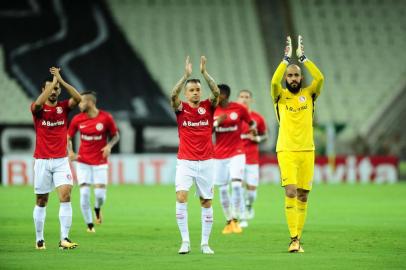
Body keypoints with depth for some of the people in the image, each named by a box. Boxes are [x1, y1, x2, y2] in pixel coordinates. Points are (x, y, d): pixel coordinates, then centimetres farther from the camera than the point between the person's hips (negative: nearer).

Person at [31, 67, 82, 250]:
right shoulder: (38, 109, -1)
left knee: (65, 196, -15)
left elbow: (78, 98, -14)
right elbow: (39, 103, -26)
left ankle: (64, 238, -20)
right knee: (41, 201, 7)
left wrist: (60, 80, -16)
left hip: (61, 161, 1)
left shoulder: (64, 107, 5)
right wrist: (53, 81, -19)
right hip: (42, 161, -1)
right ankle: (39, 239, 19)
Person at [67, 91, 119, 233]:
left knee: (100, 194, -7)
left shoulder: (106, 118, -9)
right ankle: (90, 225, 7)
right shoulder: (77, 119, -3)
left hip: (100, 162, -1)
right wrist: (70, 152, -9)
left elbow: (115, 135, 3)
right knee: (84, 193, -8)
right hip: (83, 161, 1)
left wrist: (109, 146, -17)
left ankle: (97, 209, 30)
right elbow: (68, 137, 8)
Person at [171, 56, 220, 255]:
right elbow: (173, 95, -20)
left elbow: (216, 92, -15)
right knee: (181, 197, -18)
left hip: (205, 162, 2)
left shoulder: (208, 107, 3)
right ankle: (185, 241, -13)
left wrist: (204, 73, -22)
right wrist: (186, 75, -28)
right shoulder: (181, 108, 0)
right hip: (185, 162, -2)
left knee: (206, 202, 6)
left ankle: (205, 243, 14)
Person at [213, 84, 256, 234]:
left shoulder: (239, 109, -4)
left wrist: (253, 127, -8)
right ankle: (228, 222, 15)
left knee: (236, 185, -17)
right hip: (219, 155, 3)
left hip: (236, 153, -3)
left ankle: (236, 220, -8)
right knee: (222, 189, 4)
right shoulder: (213, 110, 3)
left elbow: (251, 122, 11)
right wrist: (217, 122, -13)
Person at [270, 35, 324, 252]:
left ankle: (298, 237, 10)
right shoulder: (280, 96, 4)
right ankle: (293, 238, -17)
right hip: (286, 151, -2)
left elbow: (319, 78, -9)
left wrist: (303, 57, -8)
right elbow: (274, 81, -17)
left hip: (307, 151, 2)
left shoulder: (308, 95, 8)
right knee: (291, 192, -15)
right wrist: (286, 58, -14)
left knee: (303, 196, 3)